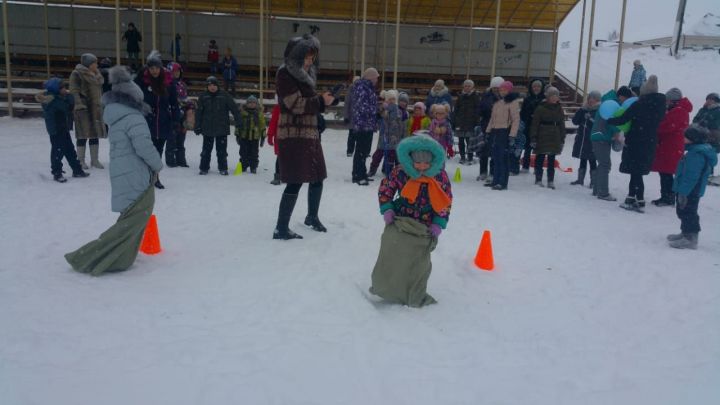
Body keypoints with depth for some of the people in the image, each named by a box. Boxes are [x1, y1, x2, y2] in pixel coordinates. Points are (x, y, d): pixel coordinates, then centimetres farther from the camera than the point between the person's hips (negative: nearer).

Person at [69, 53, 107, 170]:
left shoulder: (96, 75, 15)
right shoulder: (77, 74, -7)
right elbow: (74, 91, -13)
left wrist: (101, 106, 21)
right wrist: (79, 105, -21)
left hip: (96, 108, 7)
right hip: (83, 108, -7)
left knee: (95, 134, 9)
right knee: (83, 135, -3)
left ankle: (94, 160, 19)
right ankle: (81, 161, 7)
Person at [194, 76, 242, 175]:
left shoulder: (224, 95, -2)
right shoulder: (203, 96, 1)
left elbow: (234, 109, -3)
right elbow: (199, 113, 3)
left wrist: (239, 122, -9)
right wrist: (197, 127, -1)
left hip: (222, 129, -1)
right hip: (207, 129, 1)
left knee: (222, 150, 6)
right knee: (206, 150, 8)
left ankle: (223, 168, 16)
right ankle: (204, 168, 18)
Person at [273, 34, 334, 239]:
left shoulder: (305, 73, 17)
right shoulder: (285, 73, -10)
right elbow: (296, 105, -17)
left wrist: (323, 101, 1)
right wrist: (321, 100, -8)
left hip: (309, 134, 9)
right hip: (293, 136, -9)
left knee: (318, 177, 15)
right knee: (296, 181, -10)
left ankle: (312, 217, 36)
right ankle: (281, 229, -2)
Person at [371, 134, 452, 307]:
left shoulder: (440, 176, -10)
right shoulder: (400, 172, -14)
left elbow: (446, 201, 0)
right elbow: (384, 189, 1)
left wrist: (438, 224, -5)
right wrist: (387, 210, -8)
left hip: (424, 227, 1)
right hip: (399, 222, 0)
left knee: (419, 262, 9)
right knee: (390, 256, 8)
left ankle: (415, 296, 26)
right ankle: (384, 288, 28)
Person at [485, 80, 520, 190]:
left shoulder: (513, 102, -7)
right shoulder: (497, 102, 16)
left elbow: (516, 119, -12)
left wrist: (512, 135, -18)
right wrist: (488, 131, 17)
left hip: (505, 132, -7)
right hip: (495, 131, 7)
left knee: (503, 158, -8)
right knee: (495, 157, 10)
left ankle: (503, 183, -4)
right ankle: (496, 180, 17)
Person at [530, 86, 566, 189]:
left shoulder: (559, 109, 10)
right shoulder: (541, 108, -3)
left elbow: (562, 125, 14)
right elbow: (535, 124, -5)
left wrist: (562, 140, 10)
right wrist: (533, 138, -10)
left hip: (554, 138, 3)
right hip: (542, 138, -3)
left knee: (551, 160, 5)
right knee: (540, 158, 2)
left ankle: (551, 181, 9)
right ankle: (538, 180, 13)